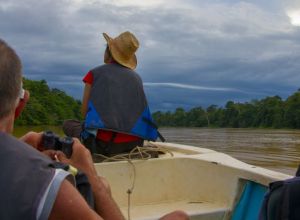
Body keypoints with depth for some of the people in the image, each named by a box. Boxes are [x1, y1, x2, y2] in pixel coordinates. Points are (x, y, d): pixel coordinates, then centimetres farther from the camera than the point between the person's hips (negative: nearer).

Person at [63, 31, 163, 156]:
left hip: (104, 144, -3)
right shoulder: (137, 78, 12)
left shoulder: (95, 73, 3)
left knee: (68, 124, 22)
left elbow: (84, 112, 5)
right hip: (135, 144, 4)